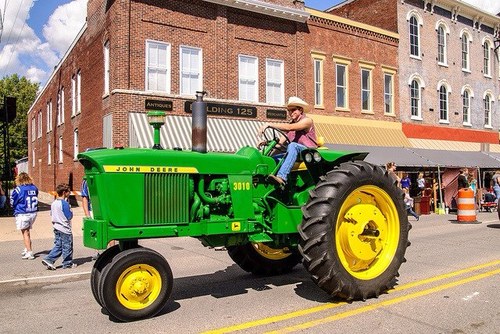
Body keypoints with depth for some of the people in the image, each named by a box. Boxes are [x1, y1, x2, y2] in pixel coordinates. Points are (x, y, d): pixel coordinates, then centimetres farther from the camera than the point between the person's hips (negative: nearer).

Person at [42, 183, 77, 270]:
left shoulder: (53, 203, 6)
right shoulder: (64, 203, -20)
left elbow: (51, 214, 17)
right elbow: (69, 216, -18)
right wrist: (71, 211, -2)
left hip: (56, 228, 8)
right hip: (65, 229, -8)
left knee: (57, 245, 14)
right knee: (67, 247, 5)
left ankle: (49, 259, 4)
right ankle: (68, 263, 14)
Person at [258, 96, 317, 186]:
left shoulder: (307, 120, -3)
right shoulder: (291, 123, 20)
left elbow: (289, 127, -21)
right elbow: (280, 142, 11)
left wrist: (270, 124, -24)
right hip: (295, 153, 7)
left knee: (292, 145, -37)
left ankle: (282, 177, -50)